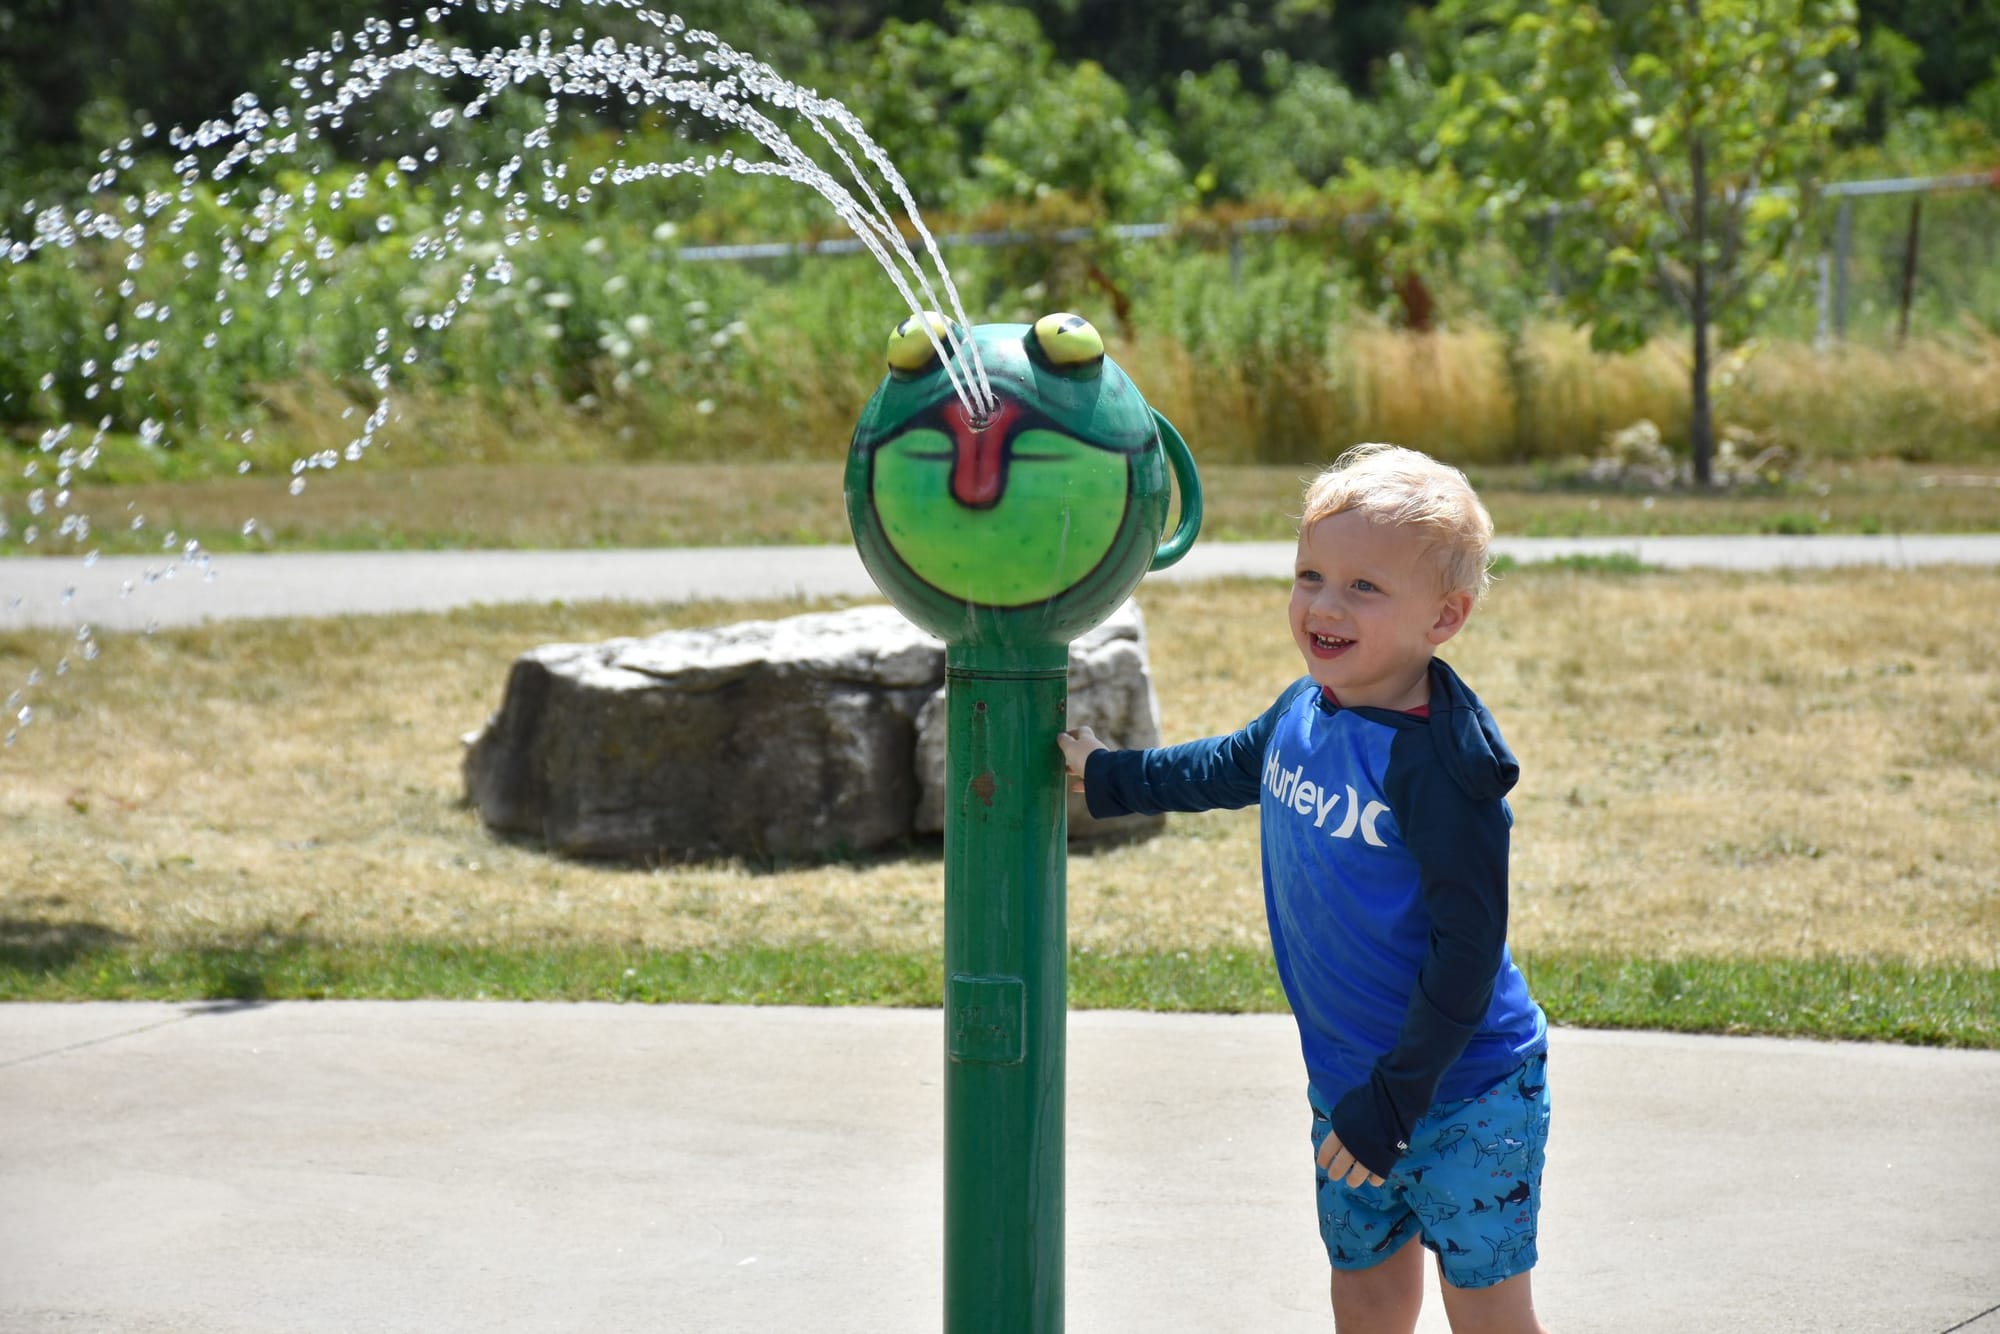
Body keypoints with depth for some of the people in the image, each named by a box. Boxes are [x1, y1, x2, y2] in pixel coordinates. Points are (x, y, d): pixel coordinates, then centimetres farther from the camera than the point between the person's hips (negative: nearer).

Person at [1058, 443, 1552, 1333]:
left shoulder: (1438, 762, -25)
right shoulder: (1303, 712, -1)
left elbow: (1467, 948, -24)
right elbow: (1228, 768, 25)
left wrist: (1394, 1101, -22)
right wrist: (1108, 775, 34)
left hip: (1463, 1098, -7)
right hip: (1347, 1089, 8)